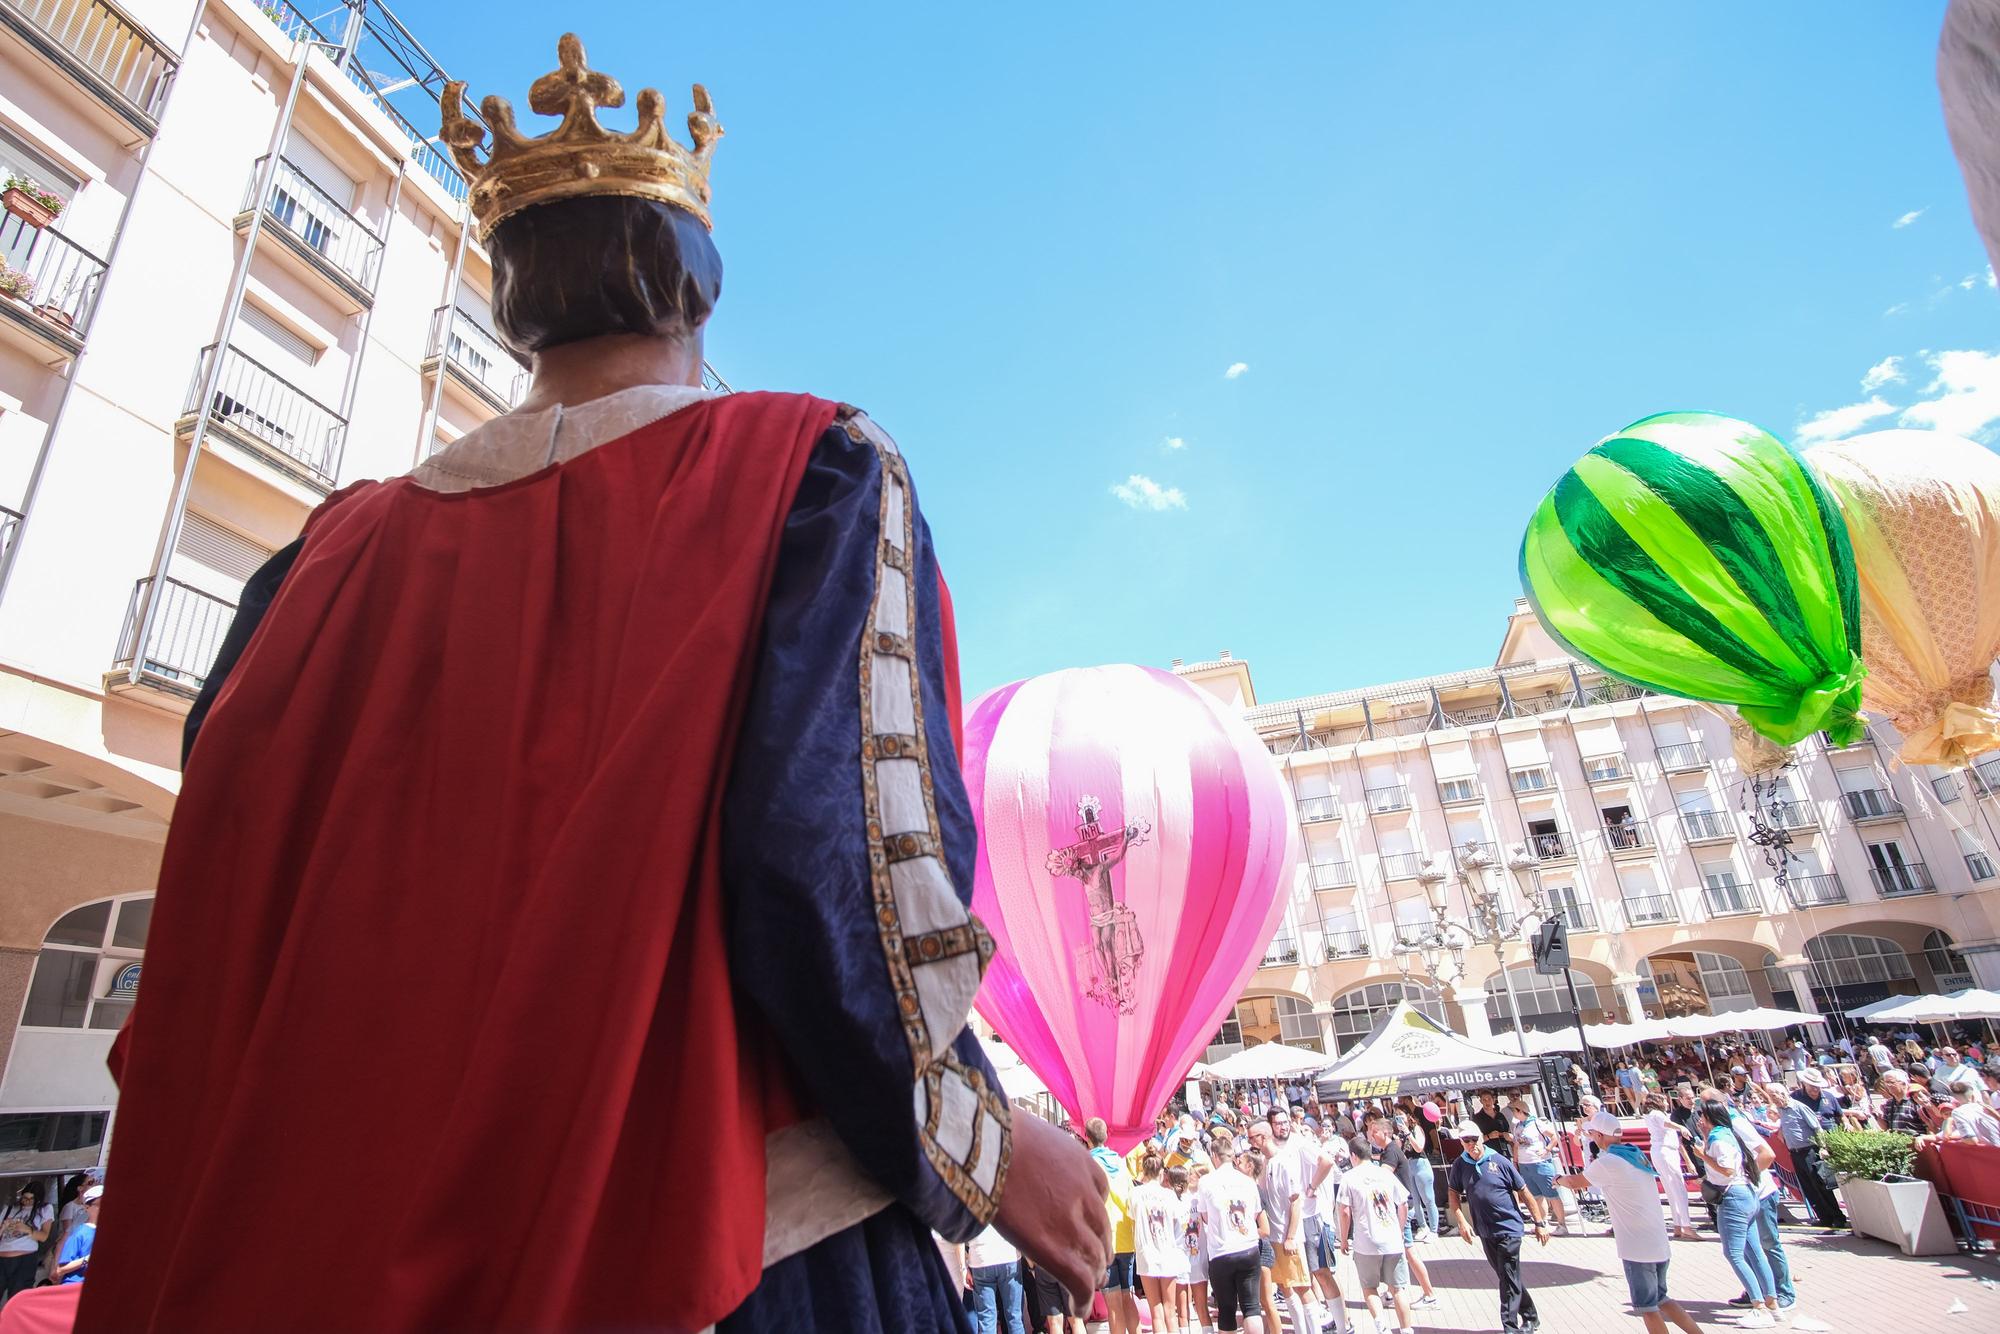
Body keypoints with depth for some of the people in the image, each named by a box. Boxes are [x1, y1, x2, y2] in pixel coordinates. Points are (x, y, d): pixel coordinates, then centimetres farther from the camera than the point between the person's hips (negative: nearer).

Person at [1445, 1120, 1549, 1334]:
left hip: (1508, 1228, -5)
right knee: (1507, 1278, 18)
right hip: (1485, 1232, 5)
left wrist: (1539, 1223, -2)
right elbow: (1454, 1194, 8)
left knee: (1509, 1280, -3)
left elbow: (1524, 1193, -3)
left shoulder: (1500, 1162, -12)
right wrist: (1461, 1222, -4)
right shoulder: (1460, 1166, -3)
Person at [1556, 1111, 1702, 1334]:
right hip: (1660, 1243, 8)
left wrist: (1559, 1179, 15)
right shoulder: (1636, 1155, 8)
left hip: (1638, 1248, -8)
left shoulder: (1607, 1163, -17)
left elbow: (1575, 1182, -5)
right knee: (1660, 1300, 22)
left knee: (1646, 1307, 4)